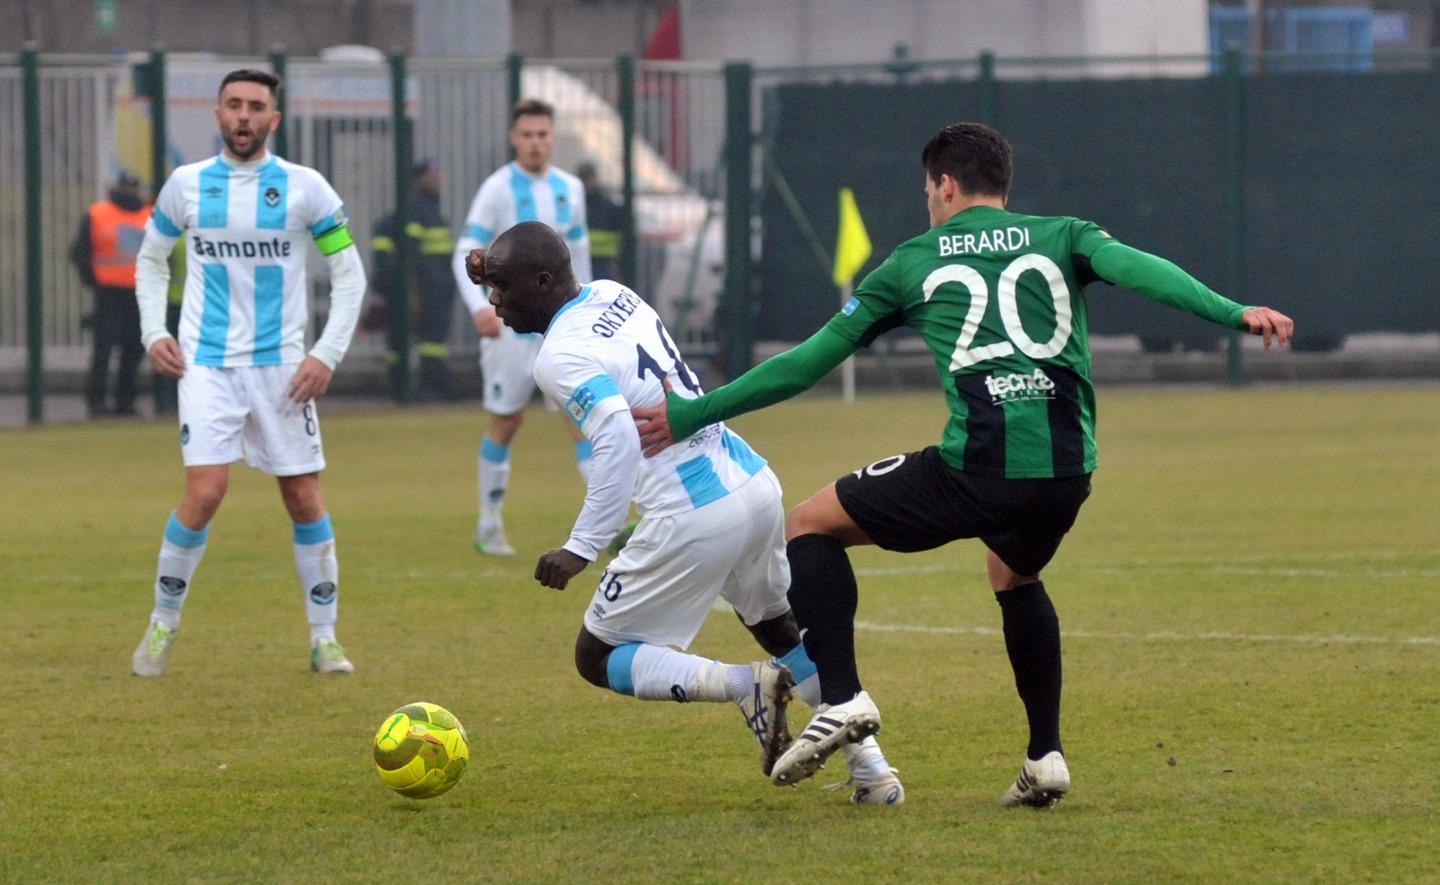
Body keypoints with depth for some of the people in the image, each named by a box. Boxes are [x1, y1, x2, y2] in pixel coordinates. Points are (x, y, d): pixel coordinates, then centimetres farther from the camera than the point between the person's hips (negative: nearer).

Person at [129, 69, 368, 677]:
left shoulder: (304, 188, -2)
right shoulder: (187, 185, 2)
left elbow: (348, 273, 4)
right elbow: (151, 260, 17)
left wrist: (327, 354, -5)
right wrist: (154, 333, 4)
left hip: (281, 364, 1)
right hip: (206, 364, -1)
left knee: (304, 498, 1)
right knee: (205, 492, -15)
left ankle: (325, 638, 12)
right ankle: (163, 623, 3)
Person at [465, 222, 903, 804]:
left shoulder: (560, 358, -15)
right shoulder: (613, 294, 11)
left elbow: (619, 438, -29)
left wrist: (582, 548, -27)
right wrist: (500, 274, 20)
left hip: (692, 518, -9)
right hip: (756, 488, 9)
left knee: (597, 658, 8)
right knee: (783, 630, 29)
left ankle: (743, 685, -10)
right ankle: (872, 772, 23)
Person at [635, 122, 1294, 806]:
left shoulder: (913, 263, 16)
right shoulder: (1061, 238, 19)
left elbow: (807, 362, 18)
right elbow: (1137, 268, -2)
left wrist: (692, 415, 25)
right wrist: (1232, 313, -13)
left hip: (974, 468, -4)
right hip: (1068, 471, 4)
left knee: (812, 525, 17)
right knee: (1014, 577, 36)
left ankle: (841, 697, 0)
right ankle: (1045, 757, 27)